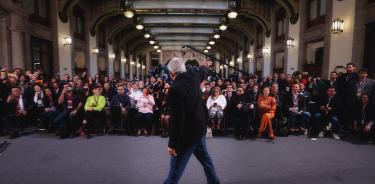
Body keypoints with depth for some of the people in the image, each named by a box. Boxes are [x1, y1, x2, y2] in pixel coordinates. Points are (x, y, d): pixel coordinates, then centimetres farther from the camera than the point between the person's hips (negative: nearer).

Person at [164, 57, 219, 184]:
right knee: (204, 156, 26)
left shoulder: (175, 89, -26)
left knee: (176, 167, 2)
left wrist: (172, 144, -22)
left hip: (187, 133, -8)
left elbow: (177, 119, -29)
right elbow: (202, 73, 22)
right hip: (199, 128, 8)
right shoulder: (193, 77, -3)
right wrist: (205, 66, 46)